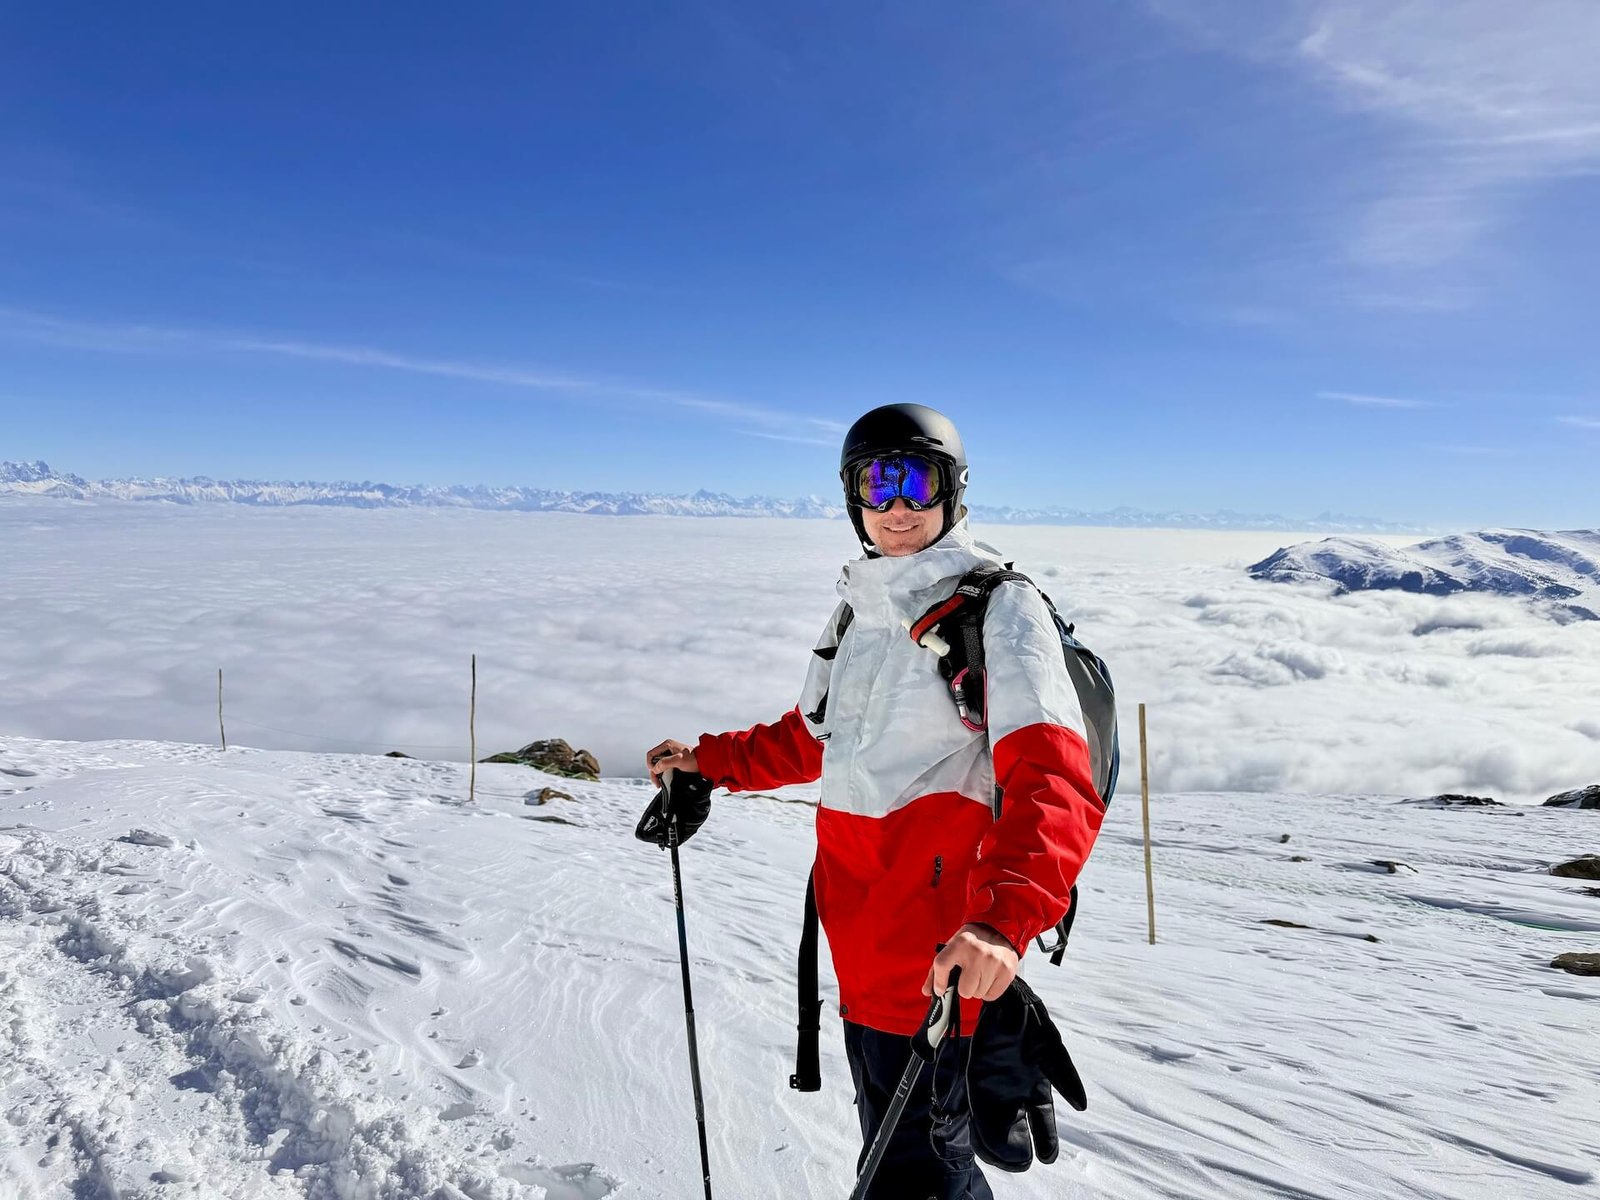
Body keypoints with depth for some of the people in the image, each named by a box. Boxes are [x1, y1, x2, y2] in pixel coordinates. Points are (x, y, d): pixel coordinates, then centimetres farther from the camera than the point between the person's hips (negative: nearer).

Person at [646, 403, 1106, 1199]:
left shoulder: (998, 606, -11)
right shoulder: (860, 610, 12)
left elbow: (1053, 781, -25)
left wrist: (1003, 920, -40)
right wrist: (709, 762, 24)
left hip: (942, 968, -7)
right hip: (862, 947, 7)